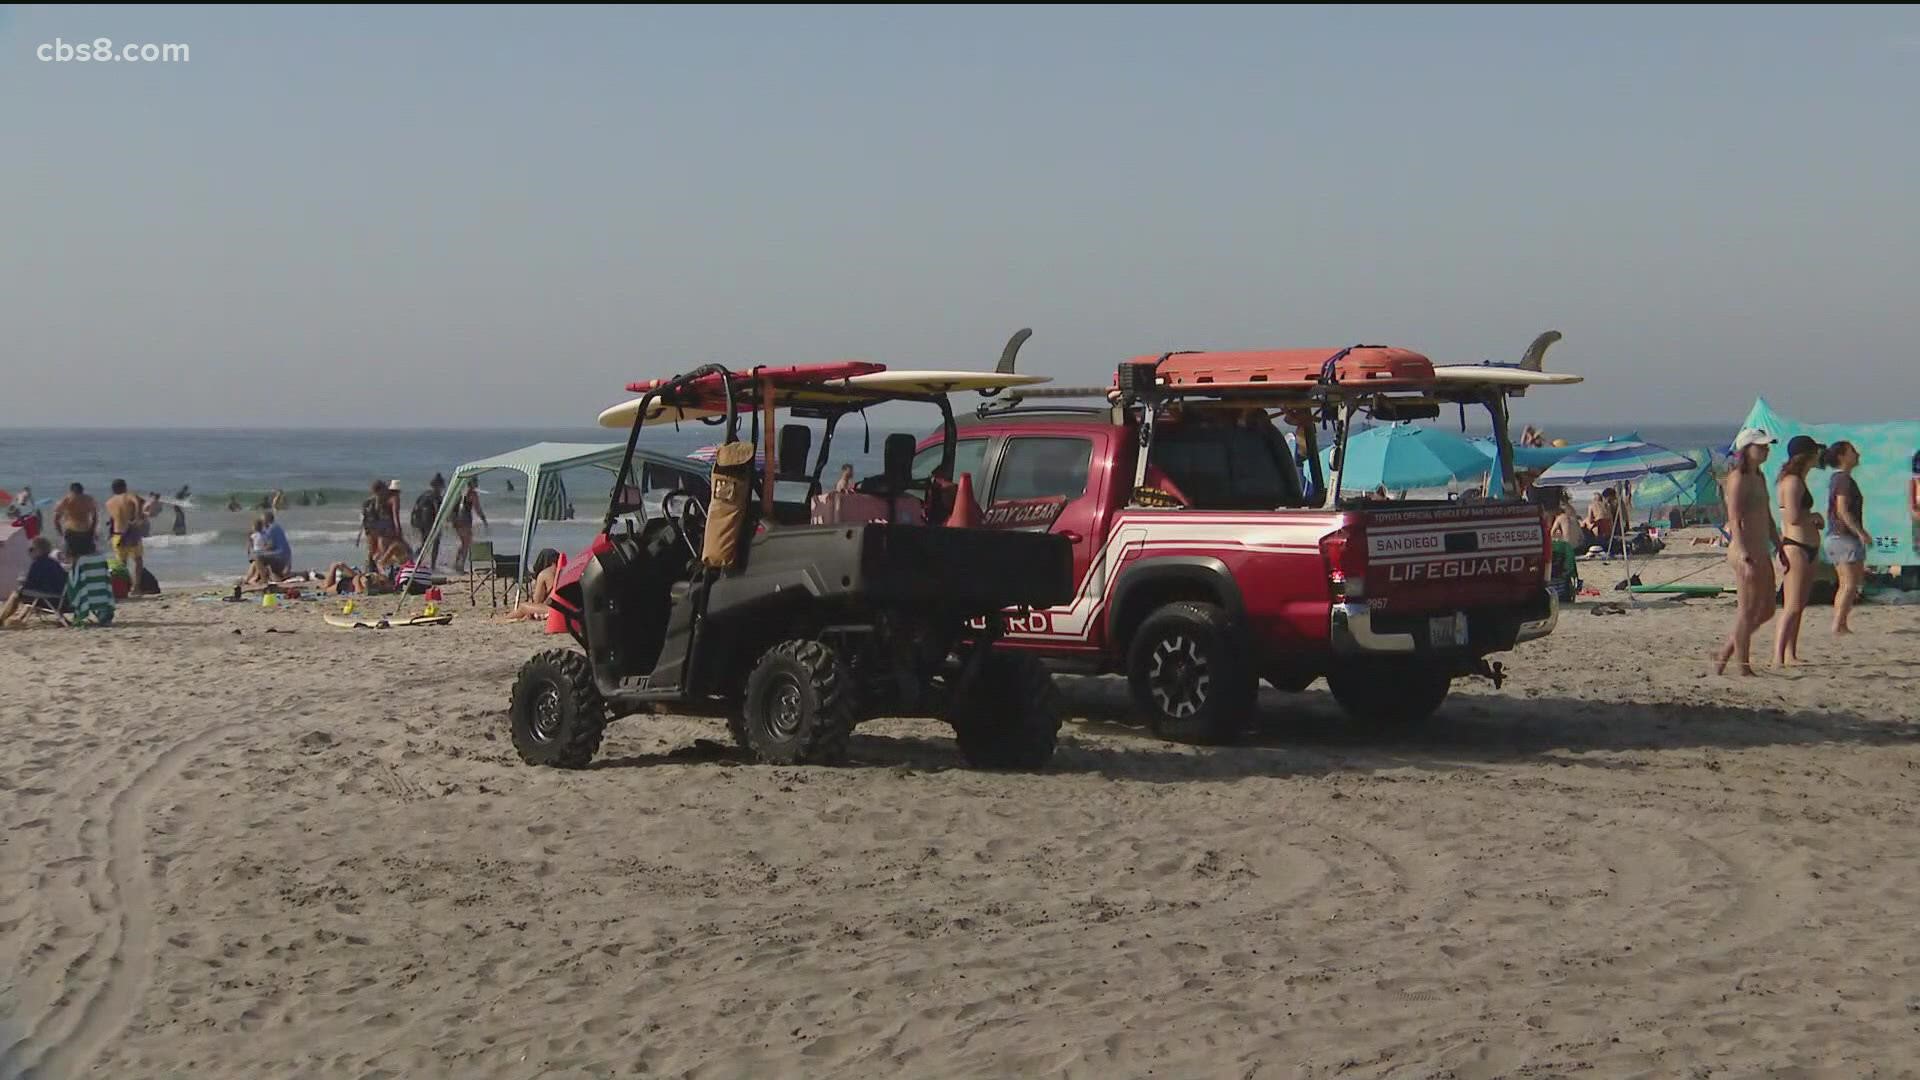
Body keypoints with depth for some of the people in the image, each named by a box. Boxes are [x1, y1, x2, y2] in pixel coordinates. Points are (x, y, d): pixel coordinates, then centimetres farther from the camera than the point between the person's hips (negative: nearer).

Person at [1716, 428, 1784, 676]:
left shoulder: (1760, 478, 17)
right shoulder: (1738, 478, -11)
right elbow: (1734, 520, -18)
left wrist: (1779, 547, 21)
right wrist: (1744, 556, -26)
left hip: (1762, 551, 10)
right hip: (1745, 552, -10)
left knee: (1766, 610, 13)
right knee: (1747, 610, -5)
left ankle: (1724, 656, 20)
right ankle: (1744, 668, 1)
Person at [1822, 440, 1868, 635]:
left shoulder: (1836, 479, 15)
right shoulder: (1844, 480, -14)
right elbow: (1842, 510, -22)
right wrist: (1861, 532, -22)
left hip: (1835, 536, 10)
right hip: (1846, 537, -10)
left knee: (1845, 584, 13)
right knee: (1851, 584, -7)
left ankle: (1840, 625, 13)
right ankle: (1839, 625, -10)